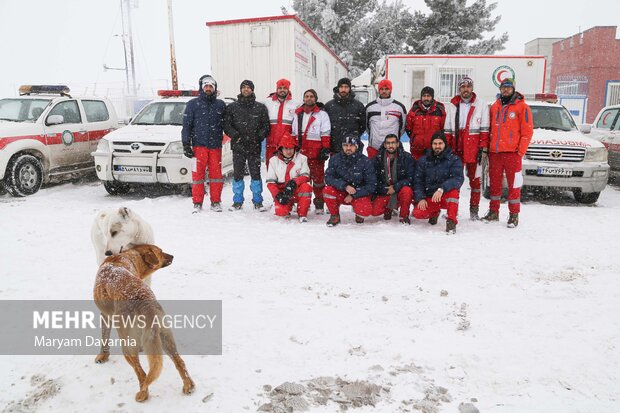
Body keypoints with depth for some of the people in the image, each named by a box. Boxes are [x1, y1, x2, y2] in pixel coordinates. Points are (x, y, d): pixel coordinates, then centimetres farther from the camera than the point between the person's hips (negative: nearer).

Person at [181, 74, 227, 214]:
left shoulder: (221, 105, 12)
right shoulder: (193, 104, 6)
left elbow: (226, 124, 17)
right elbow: (186, 125, 3)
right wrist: (186, 144, -4)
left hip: (216, 145, 2)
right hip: (199, 145, -2)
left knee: (216, 174, 3)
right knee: (198, 174, -2)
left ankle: (216, 202, 13)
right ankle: (197, 203, 6)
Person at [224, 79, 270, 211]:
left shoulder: (260, 107, 8)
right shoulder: (232, 107, 9)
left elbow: (266, 126, 7)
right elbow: (226, 125, 3)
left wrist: (257, 137, -9)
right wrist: (236, 136, -12)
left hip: (255, 147, 0)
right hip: (238, 147, 1)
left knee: (256, 174, 1)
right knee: (237, 174, 4)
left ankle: (257, 201, 11)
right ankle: (238, 201, 14)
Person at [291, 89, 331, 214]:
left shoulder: (322, 114, 3)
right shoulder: (297, 114, 16)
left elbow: (326, 134, -2)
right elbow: (293, 133, 20)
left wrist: (326, 149, -9)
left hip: (316, 152, -4)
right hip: (300, 152, 4)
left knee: (318, 177, -1)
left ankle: (319, 203, 8)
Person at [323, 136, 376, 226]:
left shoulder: (365, 161, -12)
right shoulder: (335, 158, -7)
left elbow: (371, 185, -10)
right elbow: (328, 178, -14)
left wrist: (353, 195, -18)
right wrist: (345, 186, -29)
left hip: (359, 194, -2)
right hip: (340, 193, 2)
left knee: (365, 210, -32)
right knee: (327, 191, -29)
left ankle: (359, 214, 9)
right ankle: (335, 216, -2)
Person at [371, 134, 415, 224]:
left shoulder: (407, 157, -8)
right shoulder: (378, 159, -1)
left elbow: (410, 178, -11)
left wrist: (395, 187, -21)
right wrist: (385, 189, -14)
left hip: (400, 190, -2)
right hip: (384, 192, 2)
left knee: (406, 190, -37)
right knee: (375, 211, -19)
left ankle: (404, 216, -10)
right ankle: (388, 208, 19)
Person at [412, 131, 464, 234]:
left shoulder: (454, 160, -4)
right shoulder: (423, 160, 5)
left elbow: (458, 179, -20)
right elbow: (417, 181, 2)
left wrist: (441, 189, -36)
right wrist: (420, 198, -14)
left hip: (447, 197, -3)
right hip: (429, 198, 3)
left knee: (453, 189, -35)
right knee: (417, 213, -23)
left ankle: (452, 221, -25)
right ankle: (434, 212, 14)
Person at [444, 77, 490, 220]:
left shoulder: (481, 105, 5)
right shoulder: (452, 106, 12)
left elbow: (485, 129, 1)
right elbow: (447, 130, 12)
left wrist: (483, 148, -6)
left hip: (474, 150, -2)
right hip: (455, 150, 2)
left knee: (475, 180, 3)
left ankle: (474, 211, 10)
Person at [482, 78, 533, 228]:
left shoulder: (522, 107, 0)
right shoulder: (494, 107, 15)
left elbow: (527, 131, -4)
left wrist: (521, 151, -10)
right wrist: (487, 147, 9)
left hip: (512, 152, -5)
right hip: (494, 152, 5)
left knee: (514, 184, -2)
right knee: (494, 183, 10)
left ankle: (514, 215, 6)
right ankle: (493, 212, 21)